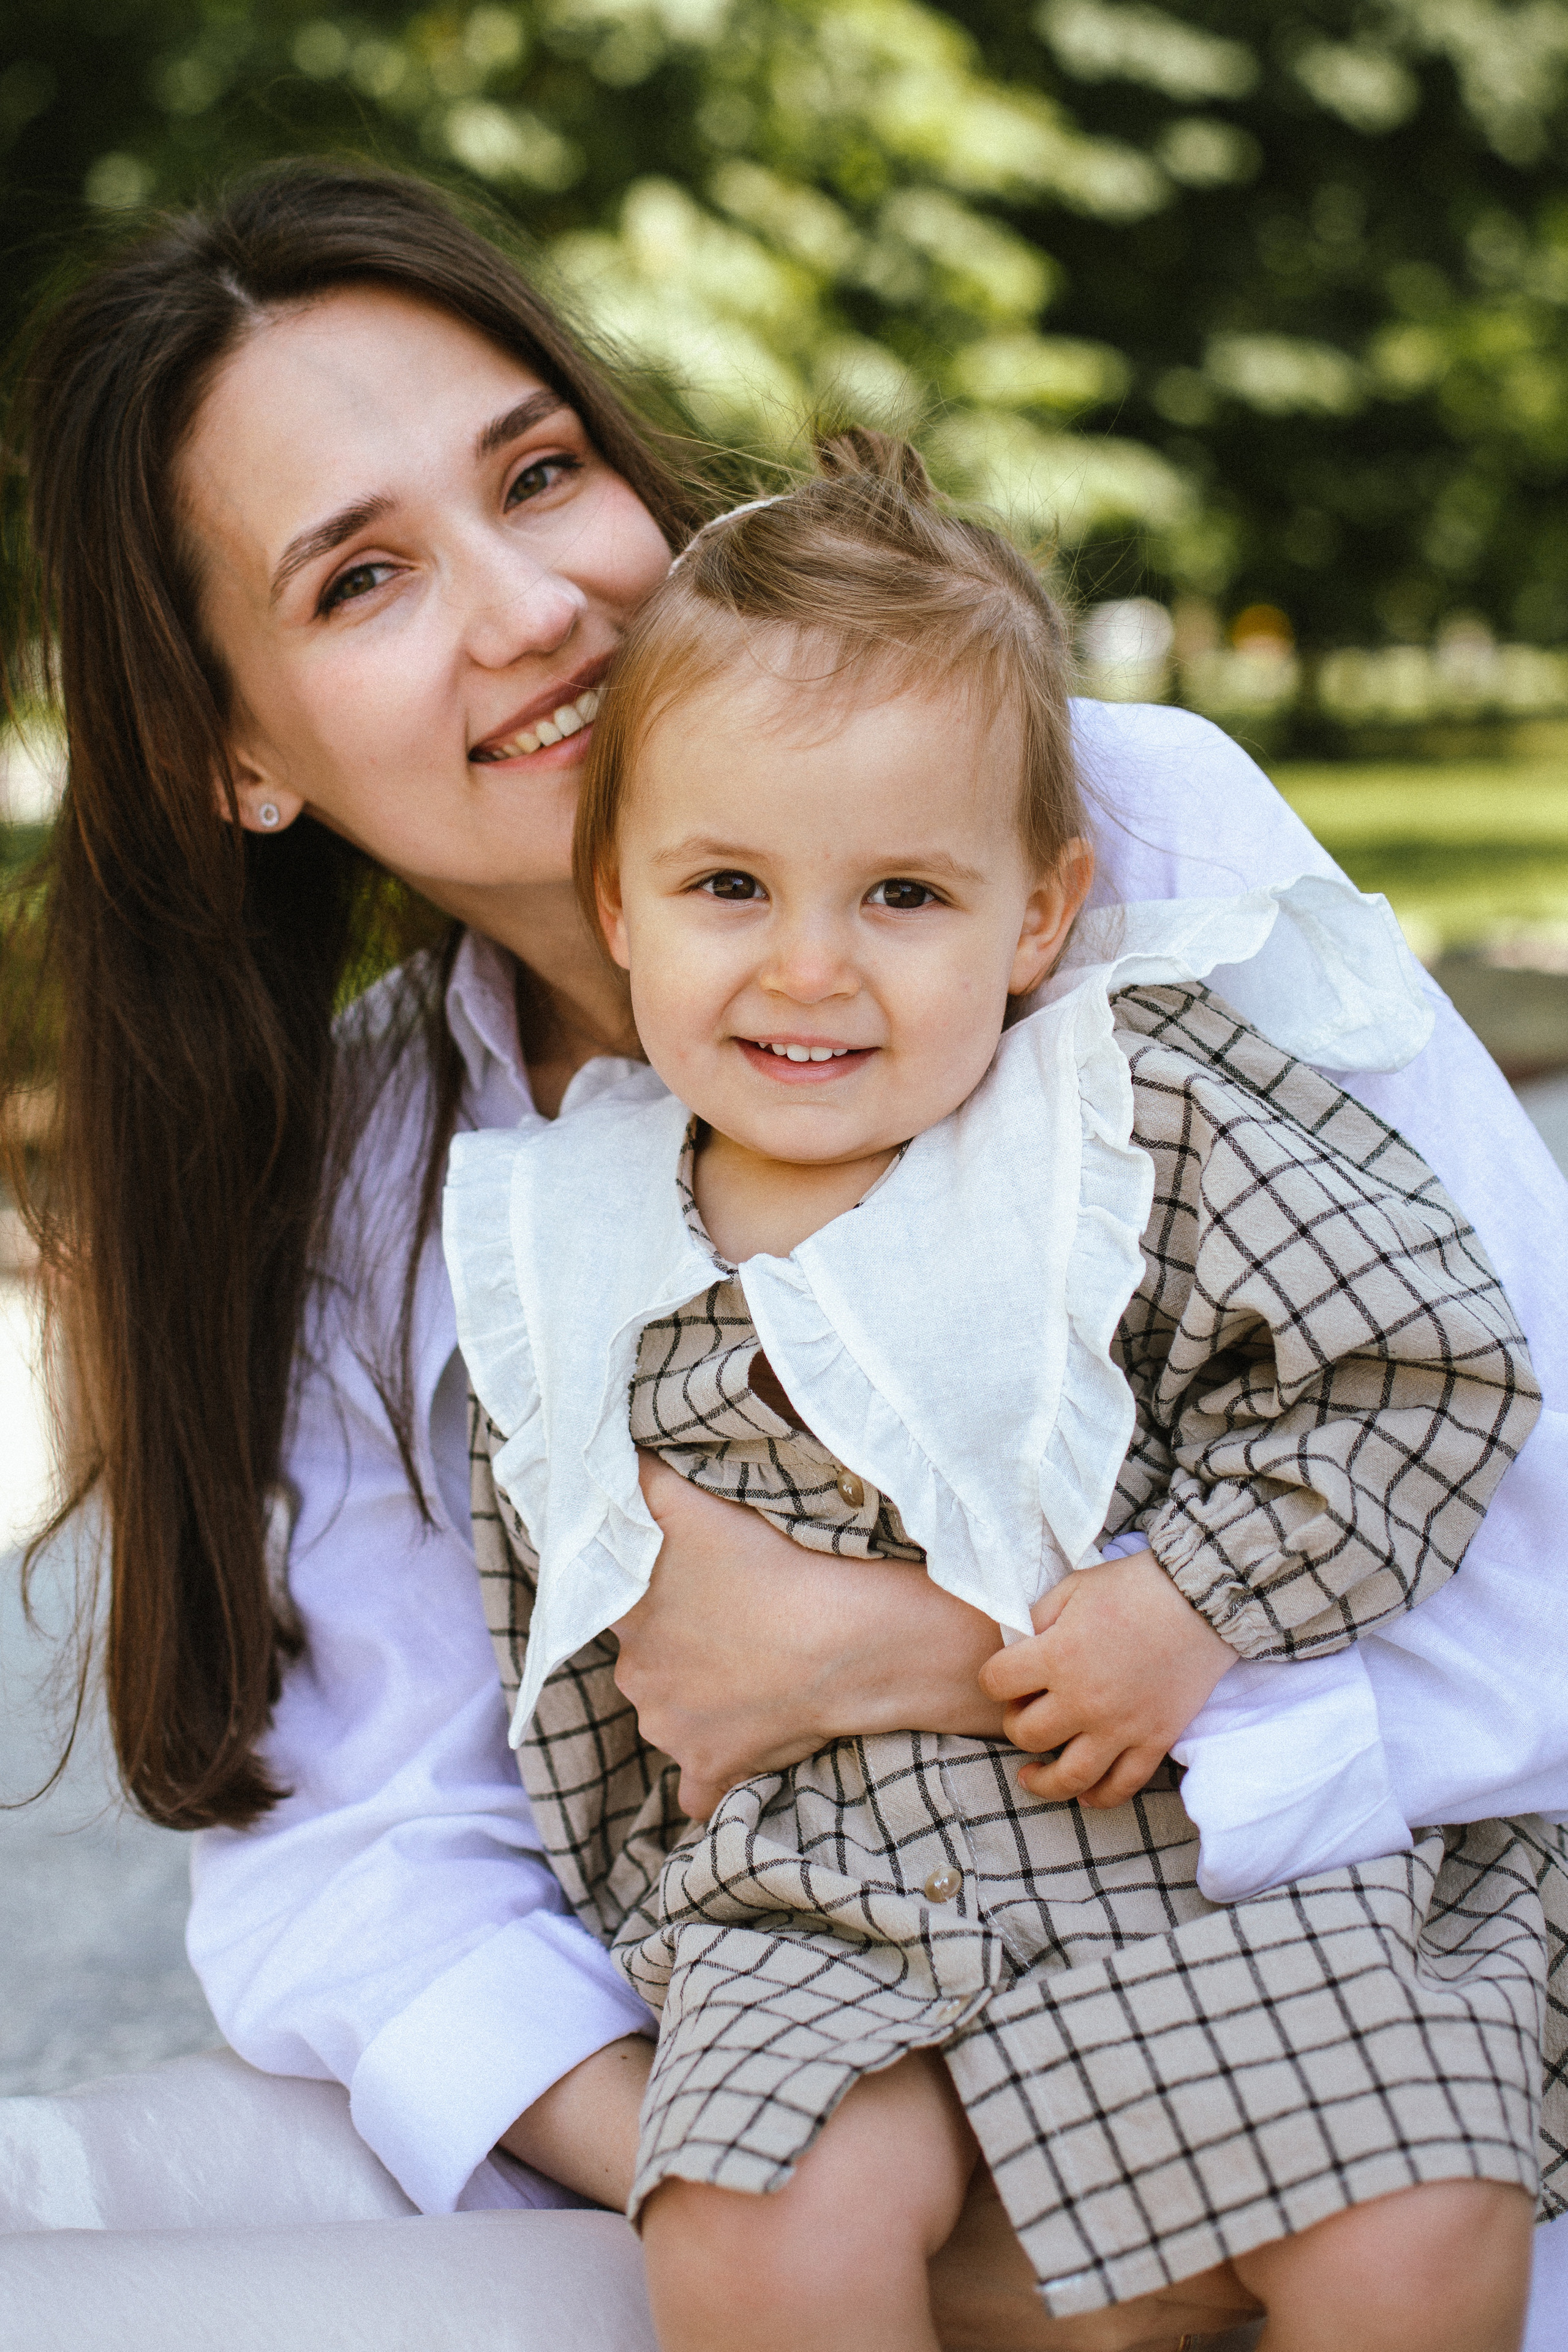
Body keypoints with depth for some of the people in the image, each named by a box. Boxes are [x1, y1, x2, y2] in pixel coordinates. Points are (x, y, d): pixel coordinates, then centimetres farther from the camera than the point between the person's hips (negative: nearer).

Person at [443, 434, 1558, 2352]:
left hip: (1211, 1845, -1)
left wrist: (1203, 1594, -15)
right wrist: (635, 1919, 15)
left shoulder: (1153, 1111, -5)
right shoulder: (571, 1267, 4)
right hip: (816, 1912, 2)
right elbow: (568, 1650, 15)